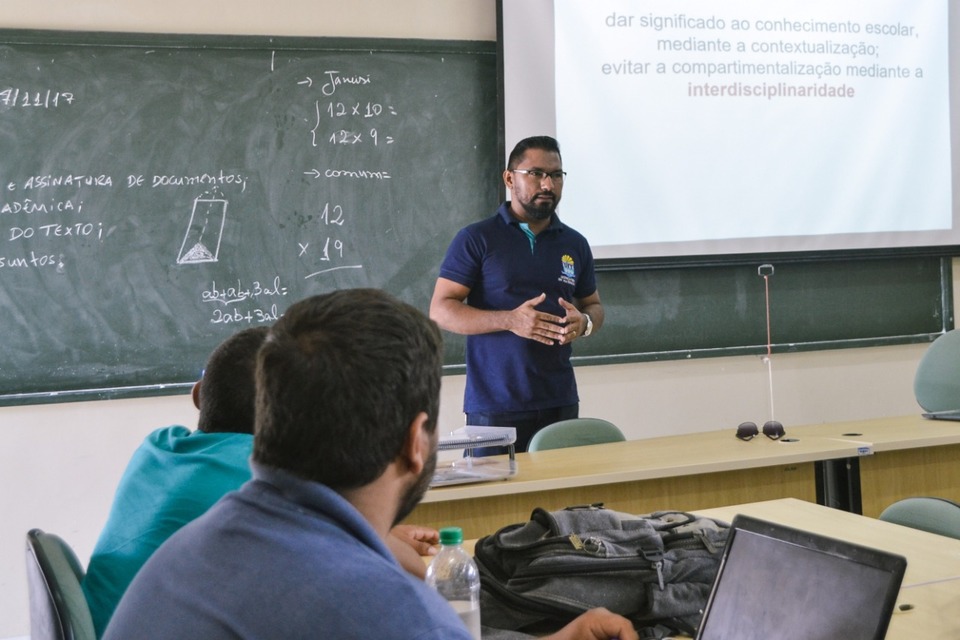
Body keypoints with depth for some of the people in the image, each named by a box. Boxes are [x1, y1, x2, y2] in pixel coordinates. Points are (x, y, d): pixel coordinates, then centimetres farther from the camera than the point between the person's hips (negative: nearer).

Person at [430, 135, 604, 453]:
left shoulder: (575, 244, 11)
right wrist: (510, 321, -19)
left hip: (560, 403, 4)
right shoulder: (476, 239, -3)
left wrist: (584, 322, -4)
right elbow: (441, 310, -6)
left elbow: (593, 305, 21)